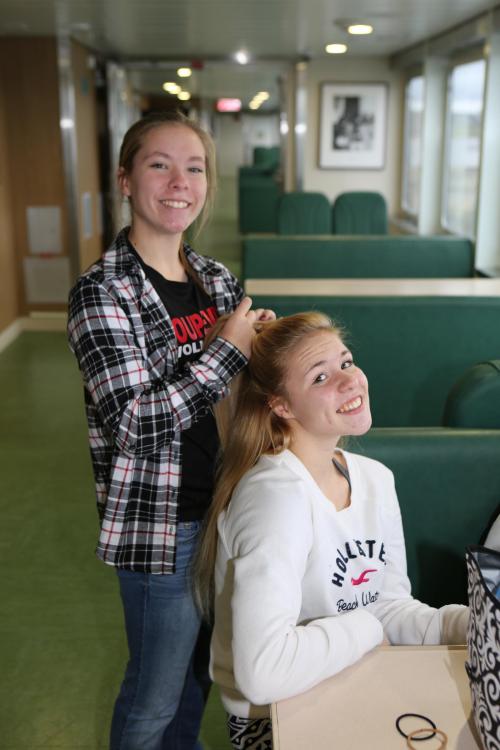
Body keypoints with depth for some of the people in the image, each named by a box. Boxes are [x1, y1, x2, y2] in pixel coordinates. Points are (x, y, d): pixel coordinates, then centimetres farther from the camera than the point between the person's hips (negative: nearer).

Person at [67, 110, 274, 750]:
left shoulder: (218, 279, 4)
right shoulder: (102, 292, -16)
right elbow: (133, 420, -24)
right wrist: (229, 349, -22)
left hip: (224, 505, 7)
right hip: (160, 522, -6)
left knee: (200, 665, 27)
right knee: (156, 696, 13)